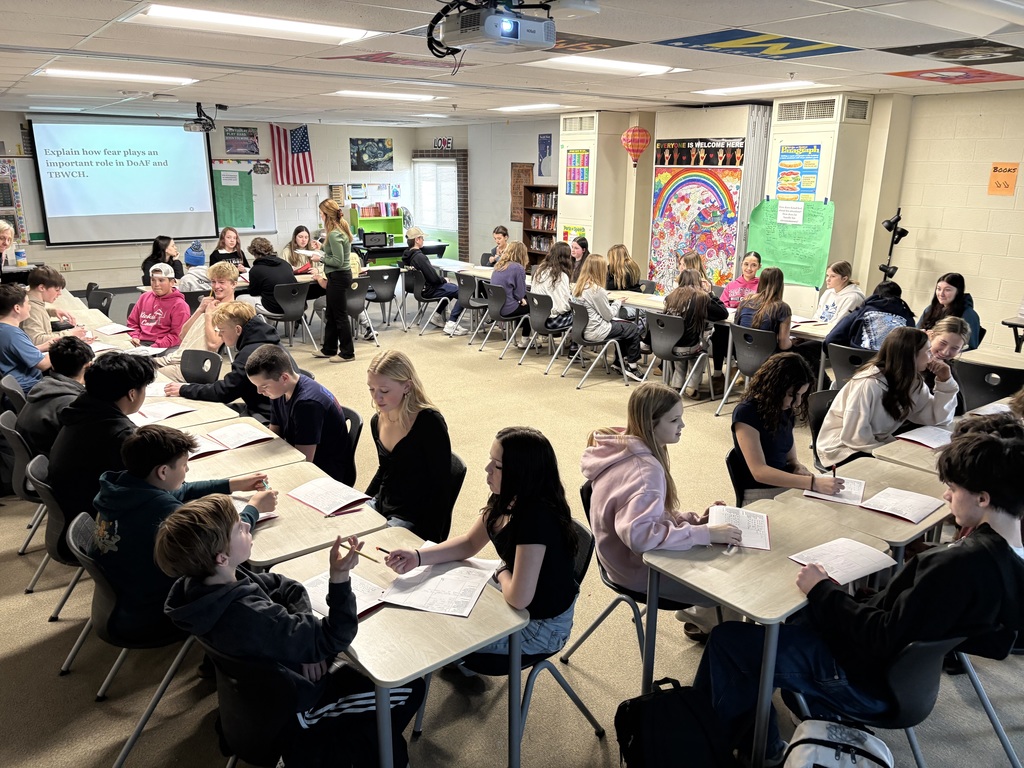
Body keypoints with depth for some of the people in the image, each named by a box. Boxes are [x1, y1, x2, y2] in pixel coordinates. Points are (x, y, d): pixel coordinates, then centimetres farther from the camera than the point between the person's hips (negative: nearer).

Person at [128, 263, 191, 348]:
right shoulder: (144, 297, 20)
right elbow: (132, 322, 28)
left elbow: (177, 335, -8)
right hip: (140, 342, 6)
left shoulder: (179, 305, 0)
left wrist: (156, 346, -18)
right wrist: (134, 337, 7)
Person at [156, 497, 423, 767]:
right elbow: (333, 639, -30)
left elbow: (287, 588, -2)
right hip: (288, 714, -8)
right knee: (410, 689, -1)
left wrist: (306, 644, -14)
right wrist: (340, 577, -40)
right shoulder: (250, 617, -39)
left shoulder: (201, 583, -12)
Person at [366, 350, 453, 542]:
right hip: (382, 505, 7)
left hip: (414, 519, -7)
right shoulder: (377, 421, 2)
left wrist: (428, 542, -21)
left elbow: (441, 486, -18)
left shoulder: (430, 423, -20)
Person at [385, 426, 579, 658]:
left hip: (542, 627, -8)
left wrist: (502, 573, -13)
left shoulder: (537, 517, -35)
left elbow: (518, 598, -35)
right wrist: (417, 556, -11)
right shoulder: (505, 500, -8)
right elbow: (469, 543, 3)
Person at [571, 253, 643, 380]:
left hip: (584, 328, 9)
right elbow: (608, 315, -14)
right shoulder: (597, 290, -23)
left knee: (625, 325, 25)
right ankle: (631, 367, 15)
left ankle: (619, 361, 29)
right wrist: (618, 302, 0)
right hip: (596, 332, -9)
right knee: (634, 329, 7)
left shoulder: (578, 286, 2)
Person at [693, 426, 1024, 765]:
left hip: (866, 678, -9)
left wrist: (823, 591, -15)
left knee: (727, 640, 0)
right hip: (905, 665, 10)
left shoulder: (963, 565, -32)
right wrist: (834, 596, 4)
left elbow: (883, 638, -28)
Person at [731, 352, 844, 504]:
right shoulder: (746, 413, -14)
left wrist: (798, 468, -8)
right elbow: (759, 472, -21)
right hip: (760, 496, -7)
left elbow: (790, 459, 16)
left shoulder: (785, 411, 9)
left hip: (788, 487, 7)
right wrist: (813, 483, -27)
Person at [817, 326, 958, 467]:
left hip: (878, 444, 8)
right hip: (843, 449, -8)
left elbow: (937, 418, -5)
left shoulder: (912, 380, -1)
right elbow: (854, 436, -28)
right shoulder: (869, 384, -27)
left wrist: (945, 381, -10)